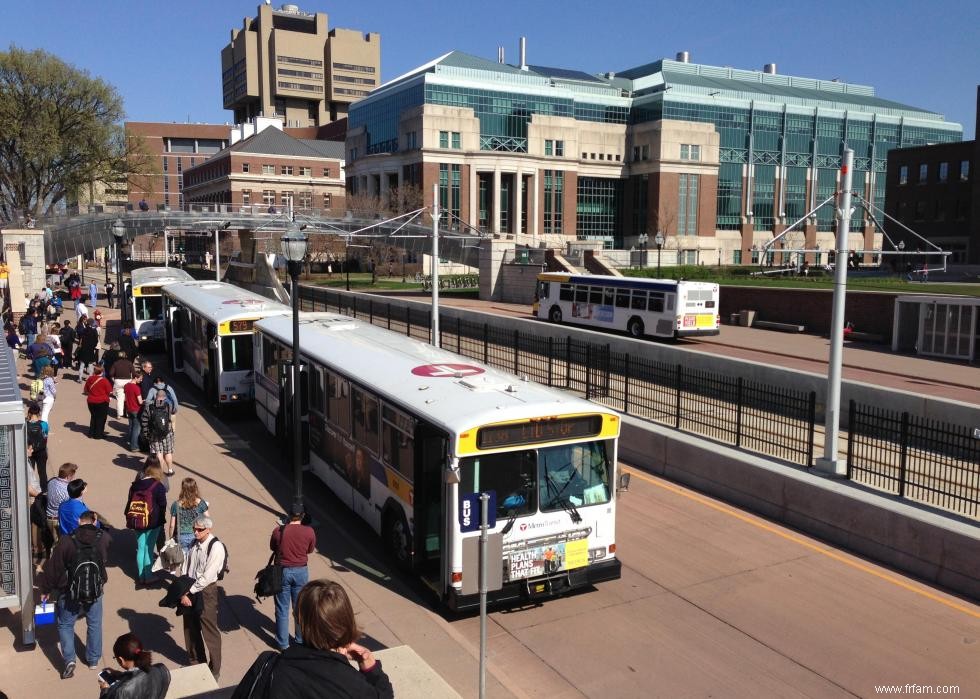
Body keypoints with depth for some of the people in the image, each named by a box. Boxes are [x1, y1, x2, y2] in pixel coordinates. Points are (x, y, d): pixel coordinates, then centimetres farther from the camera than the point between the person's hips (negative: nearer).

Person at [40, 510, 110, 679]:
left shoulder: (66, 541, -16)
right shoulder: (104, 538, -9)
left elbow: (53, 568, -9)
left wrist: (46, 590, 4)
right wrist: (96, 525, 21)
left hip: (70, 594, -2)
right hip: (95, 593, 2)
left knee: (65, 625, 16)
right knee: (94, 625, 18)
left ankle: (69, 660, 3)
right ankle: (93, 660, 27)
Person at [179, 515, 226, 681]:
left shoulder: (216, 547, -20)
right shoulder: (194, 543, 2)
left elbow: (207, 577, -21)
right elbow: (185, 567, 7)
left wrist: (189, 593, -16)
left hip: (206, 590, -7)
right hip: (190, 589, 7)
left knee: (210, 632, 4)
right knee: (190, 628, 20)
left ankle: (215, 671, 19)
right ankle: (195, 662, 42)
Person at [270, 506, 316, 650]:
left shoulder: (278, 531, -11)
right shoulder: (309, 531, -10)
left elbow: (273, 548, 5)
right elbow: (310, 550, 4)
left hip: (283, 571, -1)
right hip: (301, 571, 1)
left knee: (282, 609, 12)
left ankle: (283, 643, 20)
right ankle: (301, 640, 29)